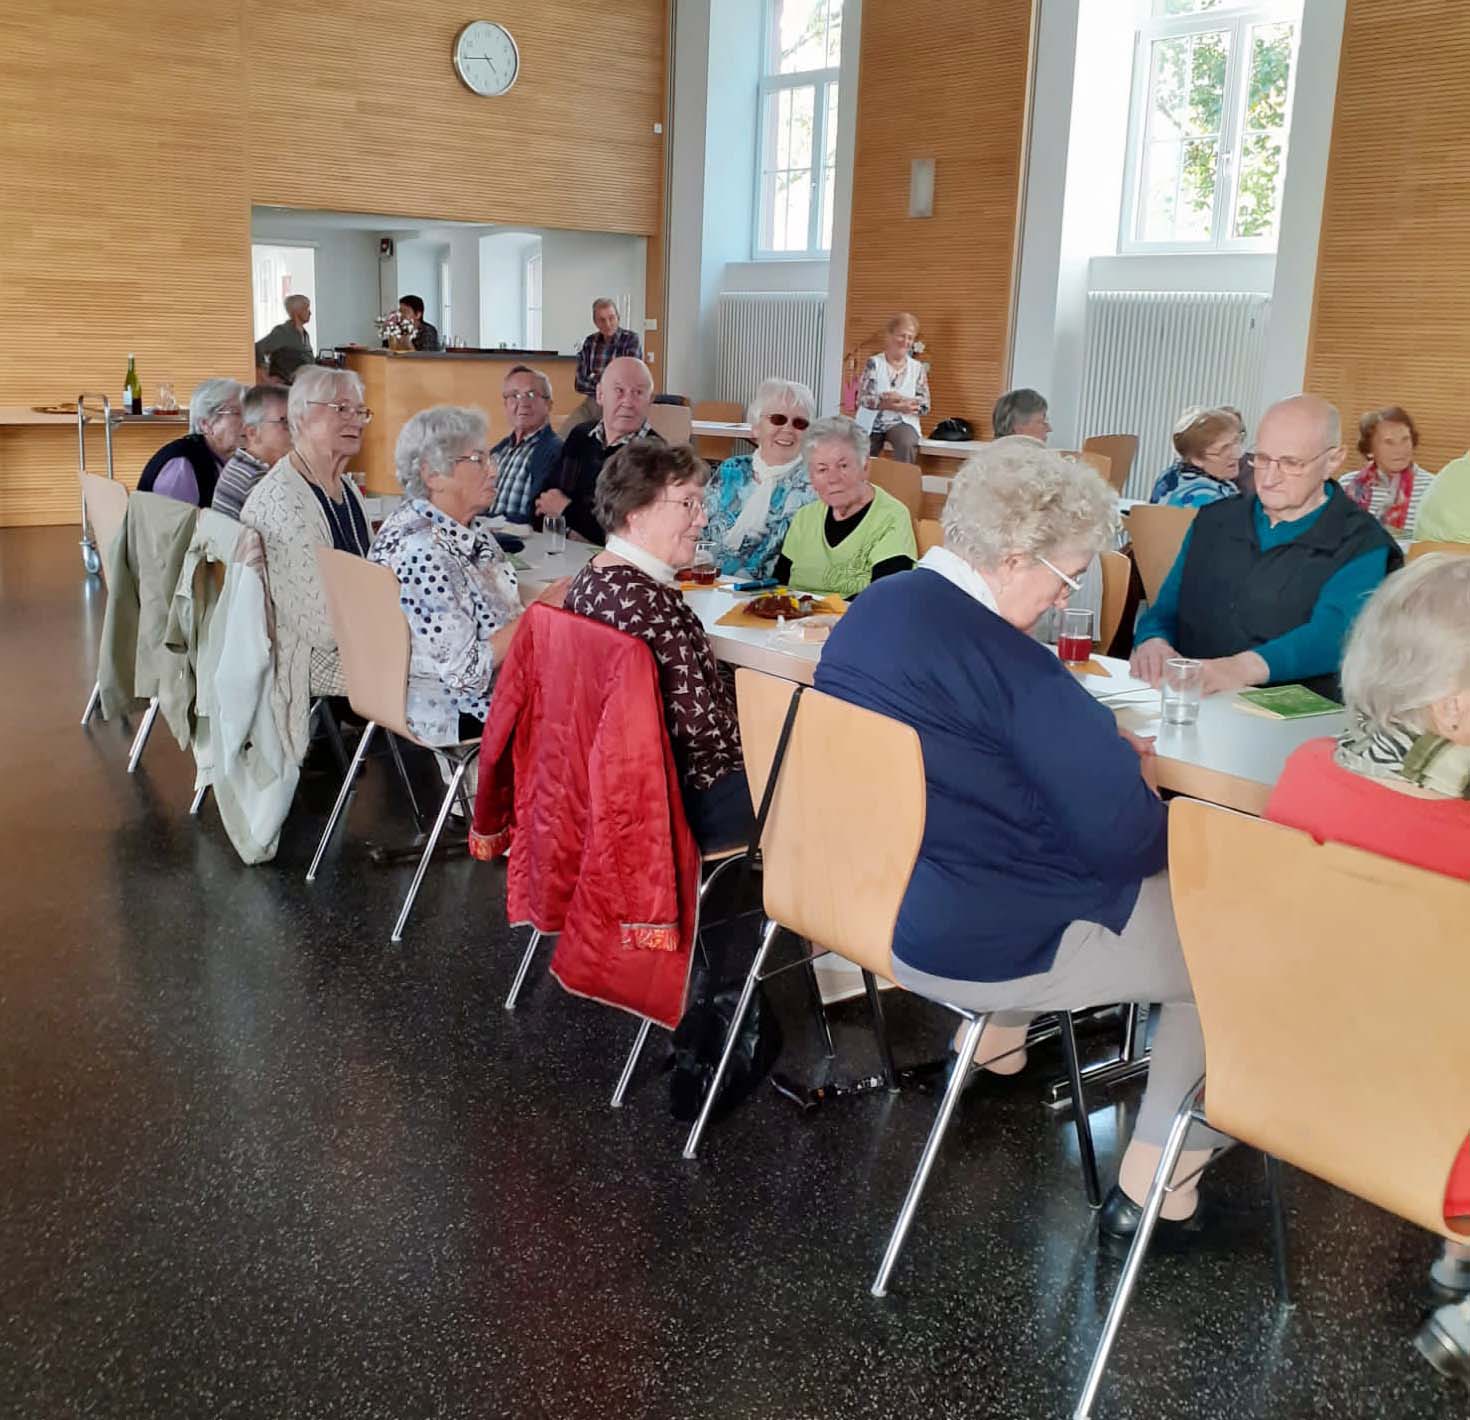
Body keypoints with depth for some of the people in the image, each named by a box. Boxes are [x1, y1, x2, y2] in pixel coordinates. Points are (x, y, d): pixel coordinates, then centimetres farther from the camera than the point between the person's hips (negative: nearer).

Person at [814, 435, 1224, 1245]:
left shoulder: (870, 609, 1)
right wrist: (1130, 769, 0)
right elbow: (1128, 839, -22)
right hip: (970, 943, -8)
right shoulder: (1008, 663, -25)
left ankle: (998, 1032, 33)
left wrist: (1095, 747, 2)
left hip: (871, 898, 8)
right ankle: (1153, 1183, 11)